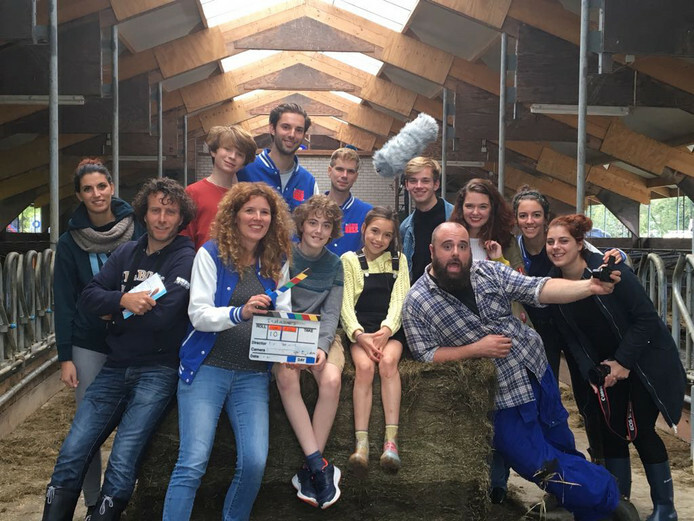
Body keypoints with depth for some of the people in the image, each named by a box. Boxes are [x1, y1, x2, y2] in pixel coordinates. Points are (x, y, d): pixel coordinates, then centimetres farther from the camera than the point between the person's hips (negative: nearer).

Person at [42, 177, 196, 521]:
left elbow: (162, 316, -17)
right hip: (115, 367, 5)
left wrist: (114, 312, -3)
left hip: (157, 370, -5)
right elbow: (88, 297, 3)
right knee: (72, 453, -3)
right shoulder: (127, 253, 12)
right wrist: (123, 300, -16)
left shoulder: (185, 259, -5)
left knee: (122, 463, -16)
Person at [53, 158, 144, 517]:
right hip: (88, 346, 0)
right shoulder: (70, 242, 0)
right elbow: (64, 302, 0)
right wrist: (64, 357, -4)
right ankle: (93, 502, 18)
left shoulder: (137, 231, -3)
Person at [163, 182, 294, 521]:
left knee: (255, 462, -7)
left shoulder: (277, 262, 9)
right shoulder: (211, 254, -2)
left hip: (253, 374, 3)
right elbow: (198, 314, -10)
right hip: (207, 367, -3)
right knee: (192, 463, -10)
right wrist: (240, 312, -28)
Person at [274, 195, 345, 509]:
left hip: (322, 335, 2)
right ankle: (320, 466, -28)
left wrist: (321, 347, -19)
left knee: (331, 380, -29)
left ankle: (310, 470, -17)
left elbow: (331, 313, 0)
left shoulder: (334, 265, 6)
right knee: (287, 377, -33)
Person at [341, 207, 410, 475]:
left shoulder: (399, 261, 15)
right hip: (360, 329, 0)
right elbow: (346, 303, 1)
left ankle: (391, 440, -35)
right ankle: (361, 443, -35)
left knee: (388, 362, -30)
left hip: (390, 329, 1)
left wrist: (386, 330, -16)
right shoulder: (349, 260, 10)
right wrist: (359, 334, -18)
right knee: (364, 366, -30)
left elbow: (399, 300, 3)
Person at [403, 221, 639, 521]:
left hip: (538, 370, 4)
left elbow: (537, 290, -12)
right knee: (539, 464, -3)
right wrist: (476, 349, -21)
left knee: (563, 448, 18)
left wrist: (589, 286, -28)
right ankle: (607, 496, 19)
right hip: (502, 396, -4)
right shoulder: (416, 304, -12)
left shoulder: (489, 272, -3)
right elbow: (425, 355, -11)